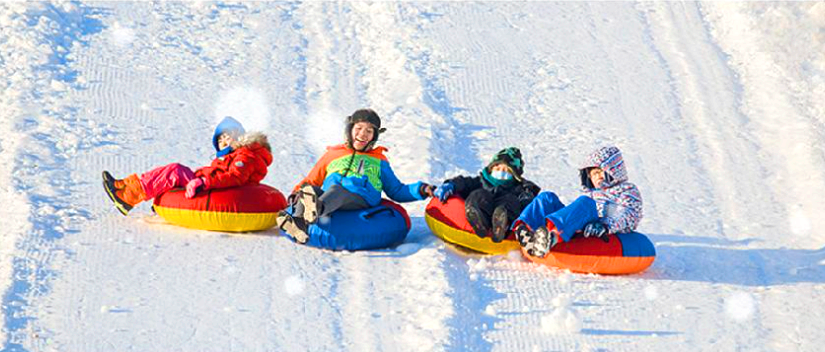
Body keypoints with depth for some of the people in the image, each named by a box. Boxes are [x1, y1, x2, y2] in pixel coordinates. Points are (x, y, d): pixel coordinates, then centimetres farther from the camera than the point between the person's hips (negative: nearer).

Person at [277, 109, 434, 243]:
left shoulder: (378, 160, 32)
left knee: (337, 189, -38)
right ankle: (299, 224, -59)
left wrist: (420, 190, 15)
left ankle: (317, 209, -71)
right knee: (309, 189, -32)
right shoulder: (332, 154, 33)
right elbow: (312, 180, 31)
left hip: (359, 199, -2)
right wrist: (297, 192, 10)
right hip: (327, 196, 2)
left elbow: (396, 191, 32)